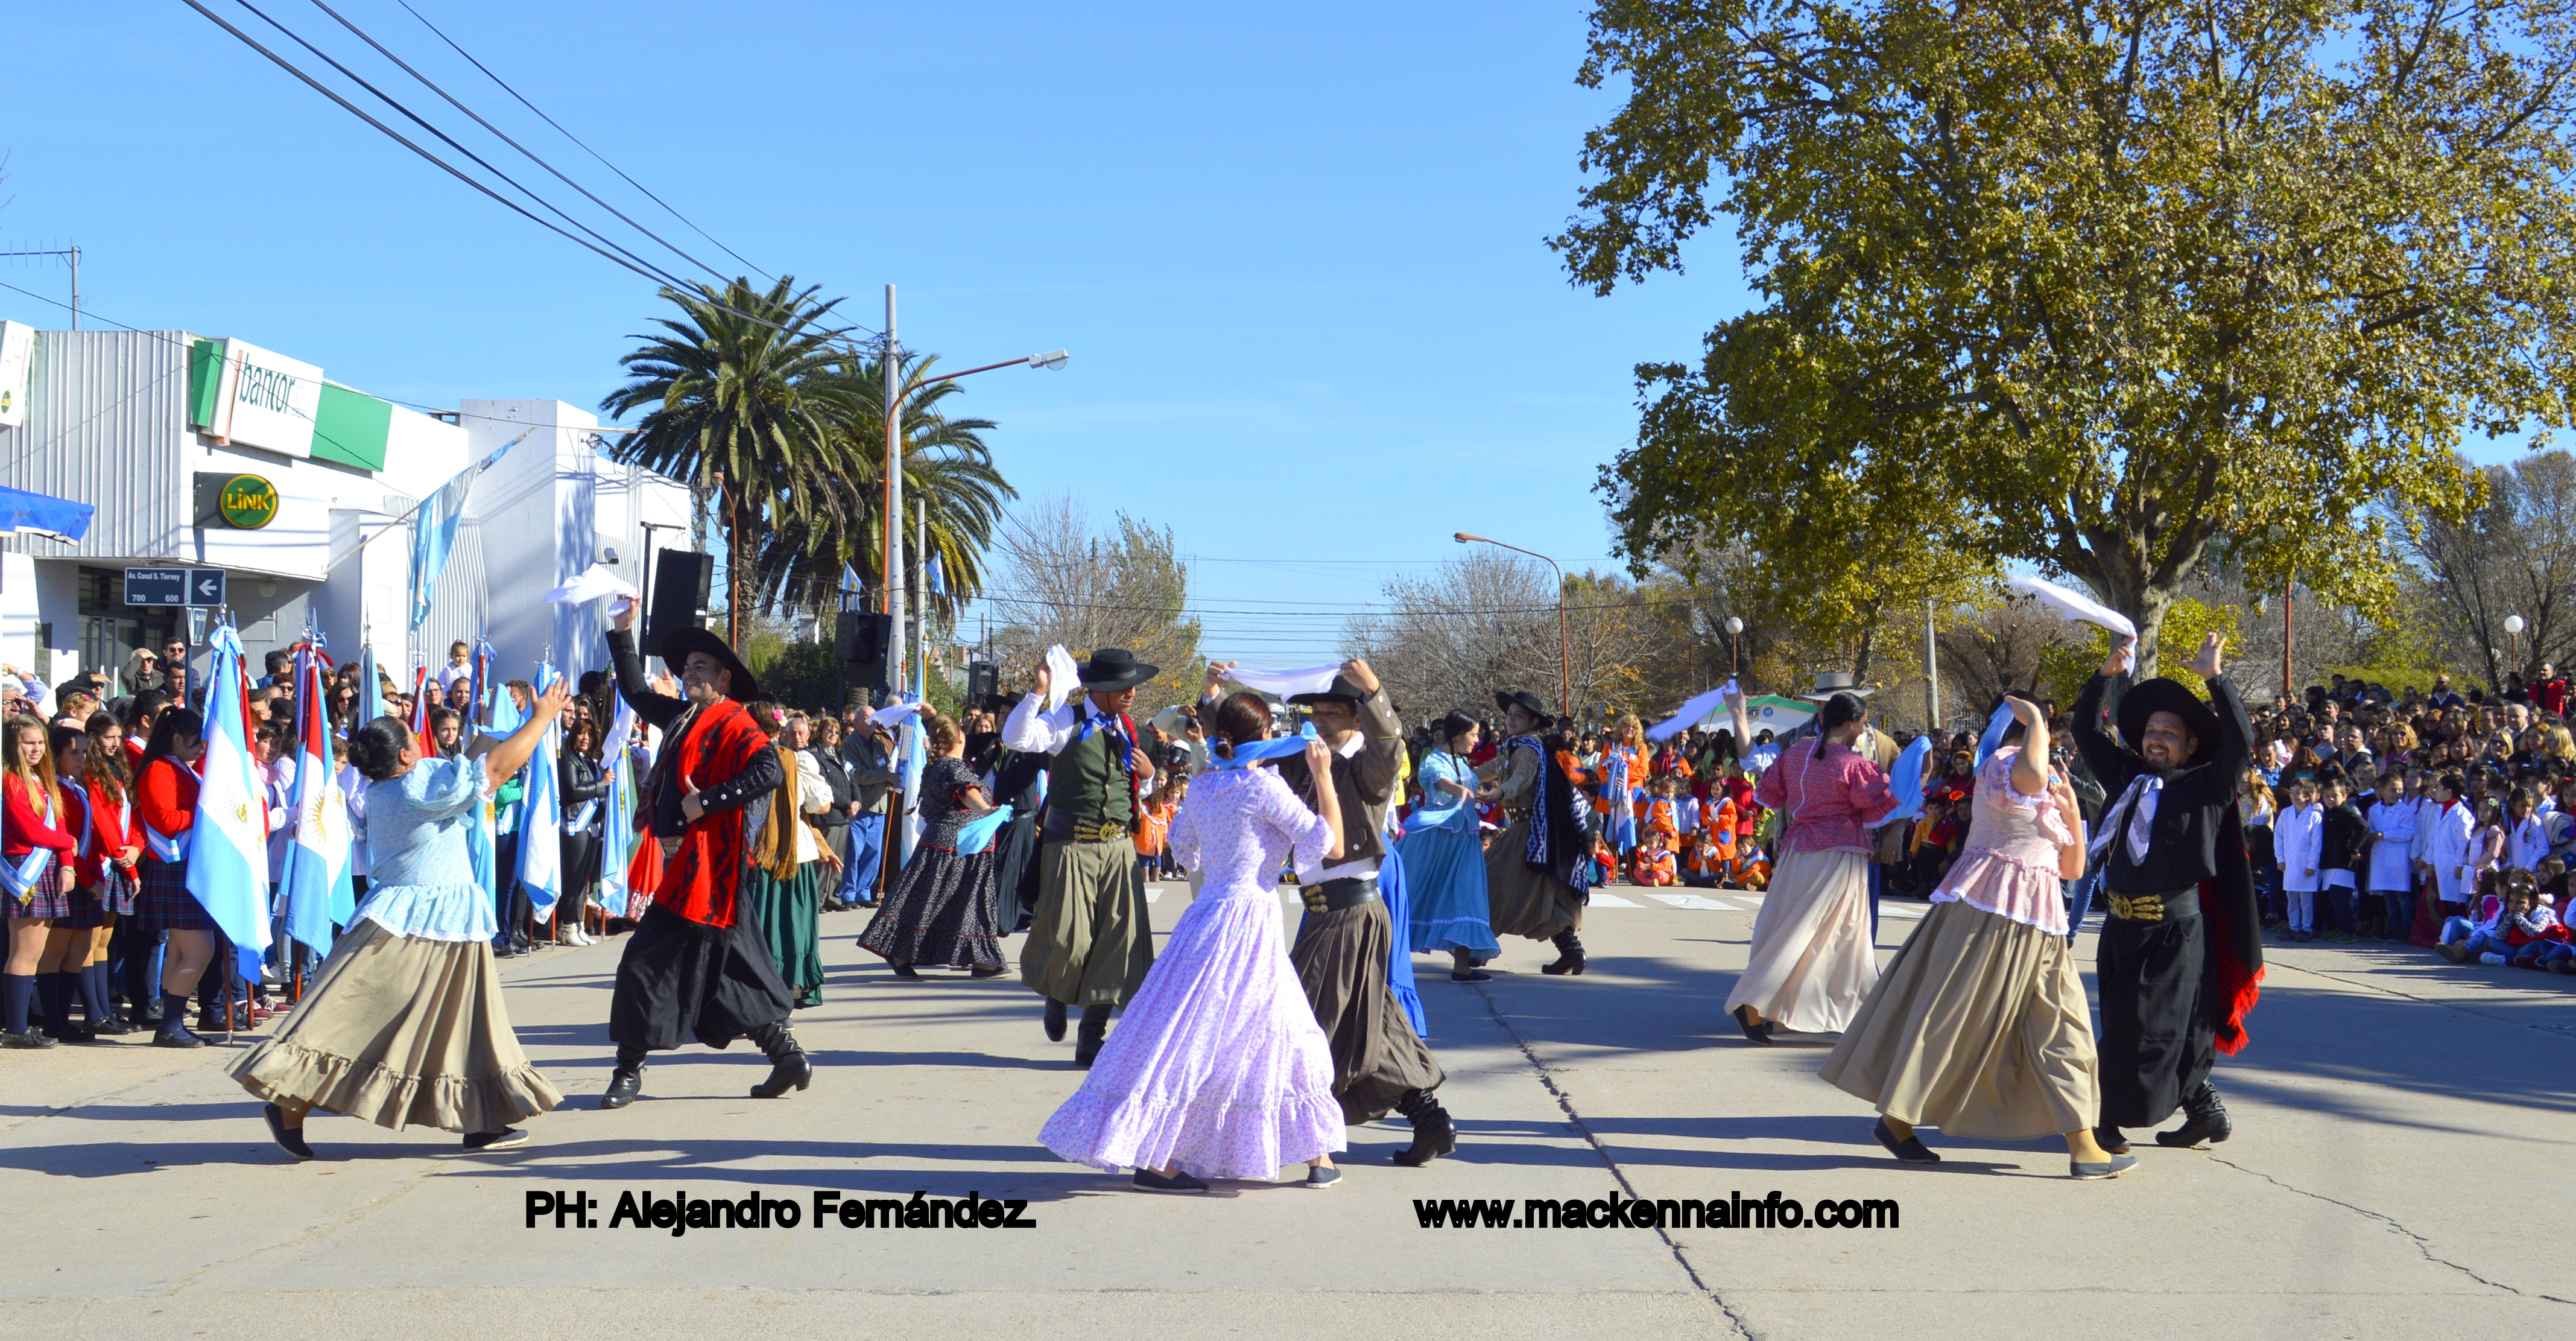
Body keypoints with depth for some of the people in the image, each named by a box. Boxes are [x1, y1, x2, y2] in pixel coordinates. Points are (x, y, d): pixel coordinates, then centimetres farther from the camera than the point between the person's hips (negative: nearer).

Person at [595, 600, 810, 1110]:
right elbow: (636, 692, 31)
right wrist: (622, 633, 26)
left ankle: (630, 1069, 4)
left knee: (648, 963, -5)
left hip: (704, 869, -9)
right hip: (683, 865, 9)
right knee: (731, 968, 10)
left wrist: (704, 803, -24)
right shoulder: (681, 717, 15)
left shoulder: (732, 724, -11)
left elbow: (769, 772, -28)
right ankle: (787, 1055, 14)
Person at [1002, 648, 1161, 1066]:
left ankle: (1091, 1039, 9)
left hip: (1118, 847, 5)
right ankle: (1056, 993, 30)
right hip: (1072, 845, -5)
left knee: (1120, 937, -1)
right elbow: (1016, 738, -21)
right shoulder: (1068, 722, -5)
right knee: (1069, 938, -7)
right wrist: (1037, 692, -28)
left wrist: (1148, 774, 4)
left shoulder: (1126, 730, 14)